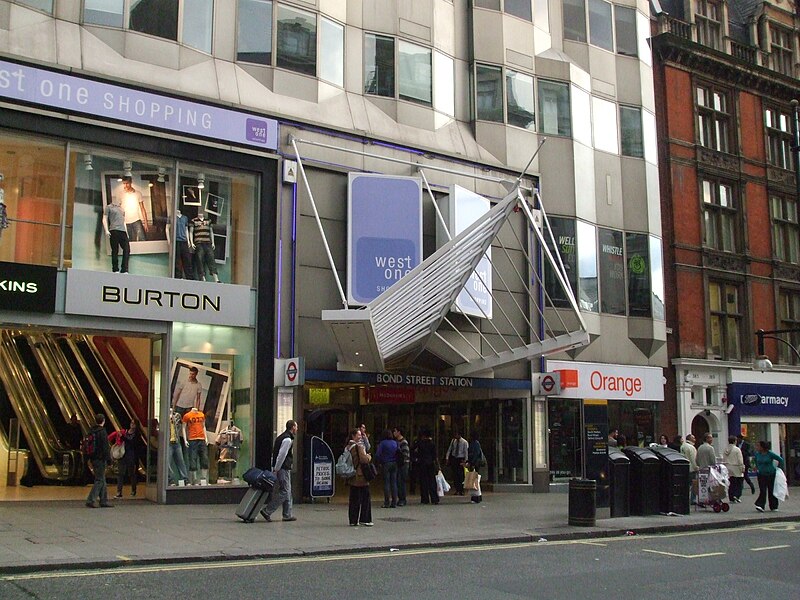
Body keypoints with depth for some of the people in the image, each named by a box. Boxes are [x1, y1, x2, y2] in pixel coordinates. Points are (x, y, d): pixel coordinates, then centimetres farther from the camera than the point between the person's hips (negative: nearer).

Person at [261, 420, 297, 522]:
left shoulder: (281, 437, 17)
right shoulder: (288, 439, -15)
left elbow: (274, 454, 18)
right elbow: (281, 455, -20)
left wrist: (275, 469, 16)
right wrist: (276, 470, -17)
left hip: (283, 468, 10)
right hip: (283, 469, -10)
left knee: (287, 492, 13)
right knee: (284, 492, -7)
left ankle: (287, 515, 15)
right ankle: (267, 511, -8)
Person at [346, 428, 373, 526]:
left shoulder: (348, 447, 11)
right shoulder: (359, 446, -14)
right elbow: (364, 459, -21)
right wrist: (369, 456, -1)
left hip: (352, 478, 8)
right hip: (361, 477, -8)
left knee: (354, 499, 10)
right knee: (365, 498, 1)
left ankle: (353, 520, 11)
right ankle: (365, 519, 2)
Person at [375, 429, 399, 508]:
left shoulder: (382, 443, -7)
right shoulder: (395, 443, 7)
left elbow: (377, 454, -11)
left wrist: (379, 462, 2)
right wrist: (396, 461, 12)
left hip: (386, 464, -4)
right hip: (394, 464, 4)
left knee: (386, 483, -1)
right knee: (394, 483, 6)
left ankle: (387, 503, -3)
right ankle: (394, 502, 5)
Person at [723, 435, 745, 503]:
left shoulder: (725, 450, 4)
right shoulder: (737, 449, -11)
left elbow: (723, 460, 9)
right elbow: (740, 460, -11)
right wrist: (742, 468, -3)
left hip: (728, 470, 5)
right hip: (736, 469, -5)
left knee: (731, 484, 8)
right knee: (739, 483, 5)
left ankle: (731, 498, 9)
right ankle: (736, 495, -8)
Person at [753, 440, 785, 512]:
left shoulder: (770, 454, -13)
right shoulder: (757, 454, 0)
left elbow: (780, 460, -4)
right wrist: (757, 467, 19)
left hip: (771, 474, -2)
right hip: (761, 475, 2)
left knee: (771, 491, 5)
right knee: (762, 491, -9)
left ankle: (774, 507, 19)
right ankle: (760, 506, -15)